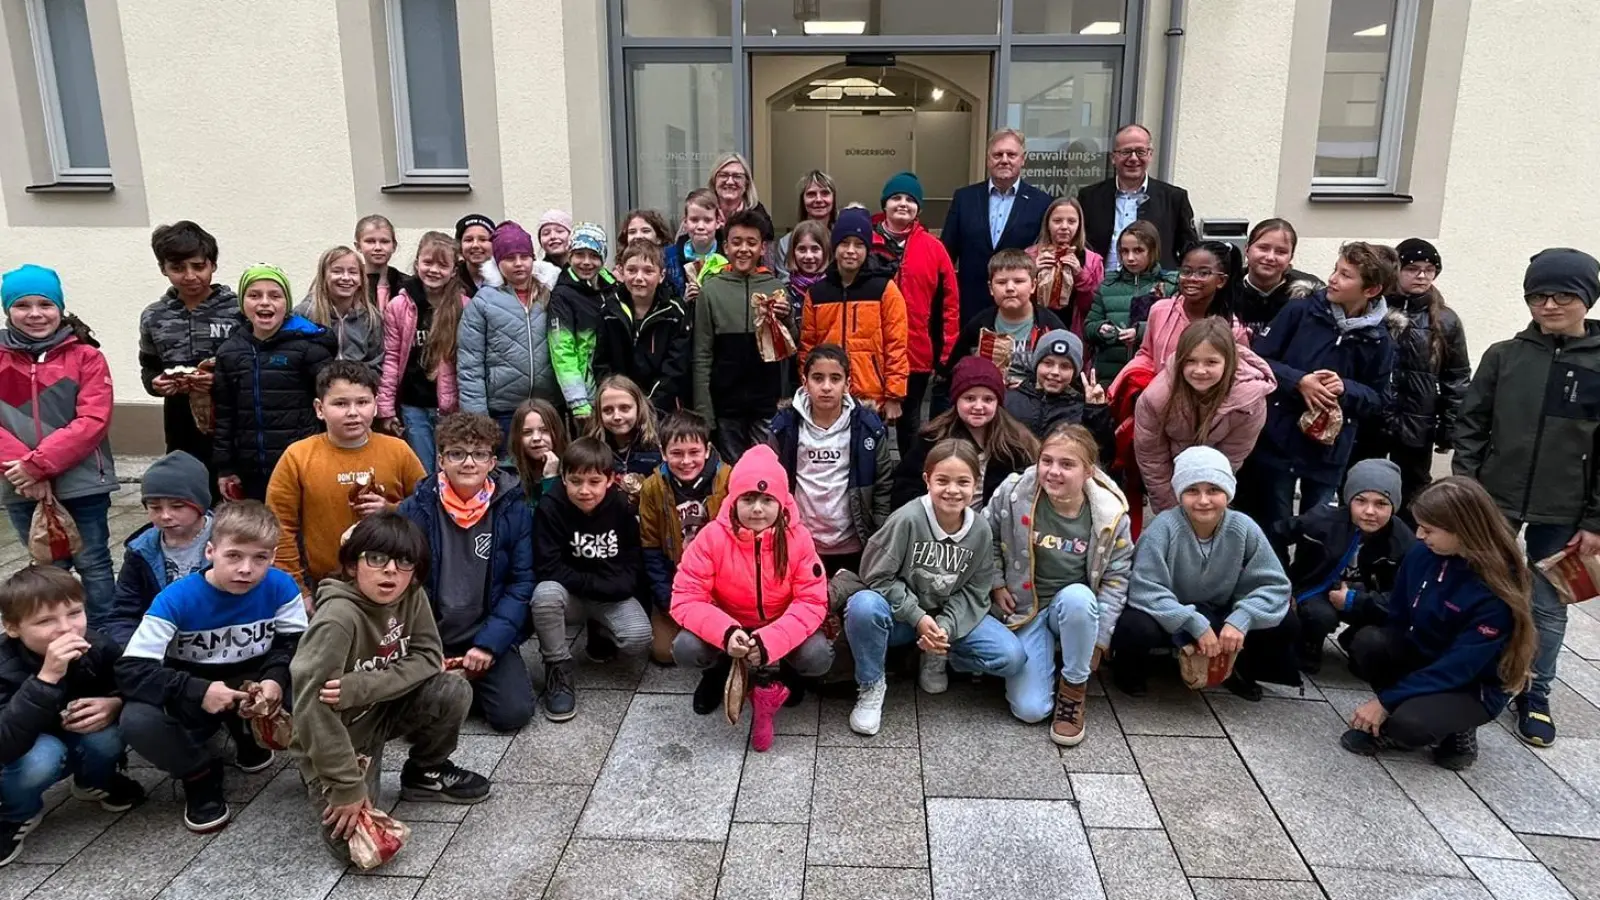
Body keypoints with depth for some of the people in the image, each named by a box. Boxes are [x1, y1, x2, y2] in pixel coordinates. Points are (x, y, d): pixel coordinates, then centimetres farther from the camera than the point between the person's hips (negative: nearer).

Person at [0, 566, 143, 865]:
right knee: (41, 756, -36)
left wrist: (116, 704, -26)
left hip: (81, 741, 3)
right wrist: (47, 677, -52)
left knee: (106, 737, -29)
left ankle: (95, 783, 7)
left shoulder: (99, 648, -21)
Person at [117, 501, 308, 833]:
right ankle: (200, 775, -1)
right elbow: (130, 670, -24)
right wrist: (197, 691, -38)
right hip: (192, 701, -1)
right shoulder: (176, 598, -22)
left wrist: (276, 678, -31)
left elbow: (295, 644, -7)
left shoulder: (281, 587, -16)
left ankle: (250, 737, 8)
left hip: (253, 691, 2)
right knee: (137, 722, -32)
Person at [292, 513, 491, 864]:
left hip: (381, 712, 5)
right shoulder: (338, 617, -31)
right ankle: (325, 787, 17)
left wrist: (360, 688, -29)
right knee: (353, 841, -16)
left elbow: (429, 657, -13)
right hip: (336, 733, -4)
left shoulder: (413, 596, -13)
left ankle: (426, 773, 8)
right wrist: (347, 787, -28)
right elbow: (312, 705, -31)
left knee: (453, 692, -21)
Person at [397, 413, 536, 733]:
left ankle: (471, 683, 16)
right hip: (429, 640, 0)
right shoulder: (415, 510, -6)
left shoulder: (513, 510, -5)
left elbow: (522, 582, -5)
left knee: (513, 713, -16)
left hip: (489, 638, 0)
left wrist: (489, 642, -15)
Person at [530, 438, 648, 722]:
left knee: (639, 638, -26)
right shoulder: (551, 507, -16)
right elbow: (548, 568, -20)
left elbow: (634, 563, 0)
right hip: (570, 595, -1)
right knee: (546, 592, -36)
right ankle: (558, 670, -14)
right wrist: (597, 584, -22)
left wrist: (615, 586, -21)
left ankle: (600, 631, 12)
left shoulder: (622, 507, -8)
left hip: (612, 596, 2)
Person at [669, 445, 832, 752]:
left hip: (781, 629, 0)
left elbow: (812, 602, -20)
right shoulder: (713, 536, -20)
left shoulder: (798, 538, -19)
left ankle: (780, 676, 4)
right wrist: (725, 633, -39)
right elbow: (685, 598, -21)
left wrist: (770, 641, -36)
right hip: (729, 628, 1)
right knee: (685, 650, -28)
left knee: (818, 657, -30)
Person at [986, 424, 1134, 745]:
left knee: (1077, 597, -39)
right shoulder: (1014, 493, -17)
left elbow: (1116, 579, -4)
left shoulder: (1111, 514, -14)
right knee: (1029, 709, -16)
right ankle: (1044, 657, 19)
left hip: (1077, 605, 1)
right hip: (1025, 607, 0)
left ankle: (1074, 686, -12)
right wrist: (996, 585, -4)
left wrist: (1099, 638, -7)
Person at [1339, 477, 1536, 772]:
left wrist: (1386, 700, -25)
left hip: (1474, 686, -5)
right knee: (1368, 642, -26)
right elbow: (1399, 617, 1)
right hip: (1421, 655, 5)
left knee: (1409, 723, -33)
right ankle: (1388, 723, -3)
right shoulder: (1423, 554, -11)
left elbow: (1459, 667, -26)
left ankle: (1454, 727, 2)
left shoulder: (1498, 593, -28)